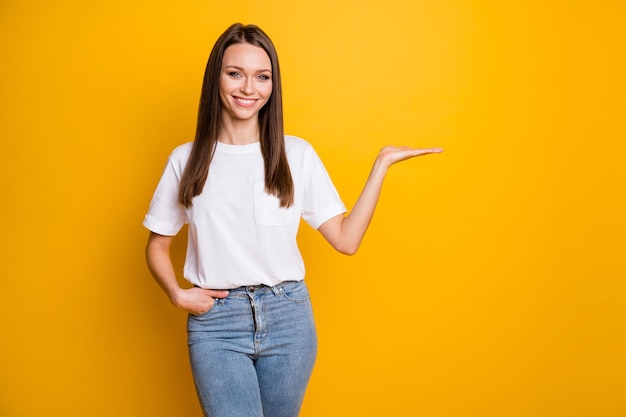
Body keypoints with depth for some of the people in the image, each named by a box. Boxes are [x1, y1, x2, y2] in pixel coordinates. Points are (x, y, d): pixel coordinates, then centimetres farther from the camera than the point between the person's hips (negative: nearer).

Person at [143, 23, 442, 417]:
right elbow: (157, 245, 10)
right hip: (216, 324, -1)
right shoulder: (187, 160, 2)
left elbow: (346, 239, -2)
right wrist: (177, 293, -8)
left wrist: (381, 164, -5)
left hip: (288, 318, 1)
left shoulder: (296, 154, 0)